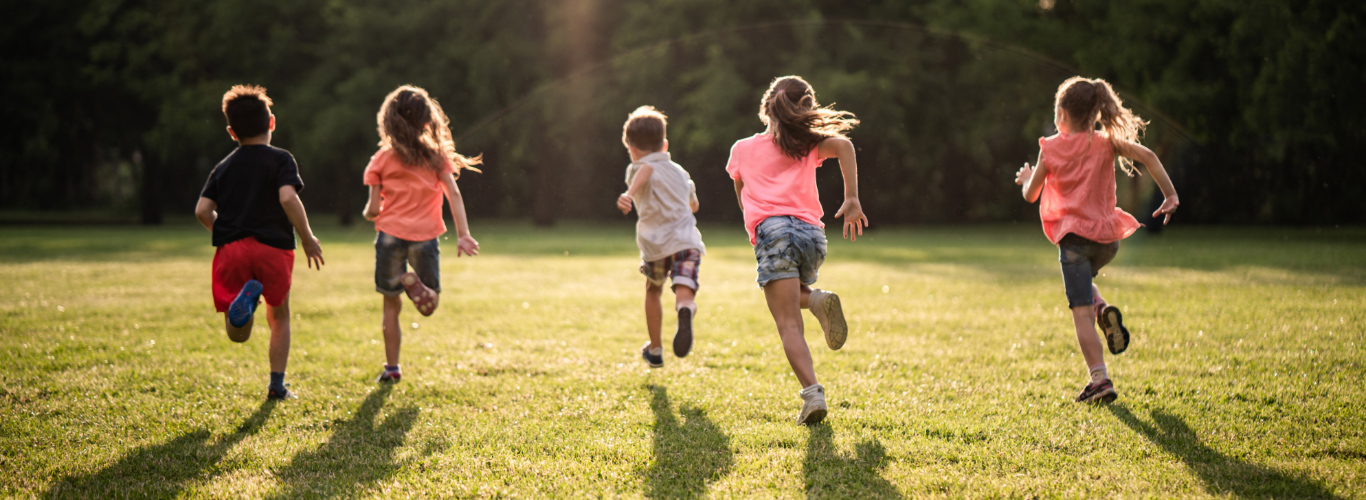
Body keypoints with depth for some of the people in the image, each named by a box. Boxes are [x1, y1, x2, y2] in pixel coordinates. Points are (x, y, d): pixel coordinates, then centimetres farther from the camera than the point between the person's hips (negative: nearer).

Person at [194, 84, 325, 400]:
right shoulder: (281, 160, 3)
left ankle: (244, 301, -31)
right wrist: (308, 239, -6)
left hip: (231, 248, 2)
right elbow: (288, 198, -14)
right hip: (273, 247, -2)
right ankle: (277, 384, 14)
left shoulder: (223, 167, 14)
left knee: (237, 335, 3)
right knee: (279, 316, 19)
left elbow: (202, 211, 5)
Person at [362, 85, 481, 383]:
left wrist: (369, 214, 23)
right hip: (425, 236, 0)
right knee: (428, 306, 11)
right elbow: (454, 194, -6)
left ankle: (392, 368, 4)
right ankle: (413, 283, -22)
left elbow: (373, 209, 0)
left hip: (391, 234, 0)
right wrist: (463, 235, -10)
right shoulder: (437, 155, 4)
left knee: (391, 305, 13)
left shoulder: (381, 160, 1)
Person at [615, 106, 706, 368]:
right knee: (684, 294, -13)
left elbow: (646, 171, -21)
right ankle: (686, 310, -52)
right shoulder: (680, 172, 25)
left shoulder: (638, 169, 7)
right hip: (688, 241, 2)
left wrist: (629, 194, -40)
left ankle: (655, 350, 38)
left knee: (653, 291, 24)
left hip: (656, 245, -2)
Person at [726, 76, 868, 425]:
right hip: (812, 231, 2)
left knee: (789, 325, -9)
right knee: (792, 297, 31)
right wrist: (852, 200, -6)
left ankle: (812, 393, -29)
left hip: (772, 230, -2)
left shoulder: (742, 150, 21)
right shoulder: (808, 146, 19)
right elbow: (843, 144, -2)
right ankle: (817, 299, -4)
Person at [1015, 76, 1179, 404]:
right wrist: (1170, 195, -6)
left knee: (1081, 311, -4)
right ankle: (1105, 311, 1)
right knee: (1082, 281, 32)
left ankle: (1100, 380, -13)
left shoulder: (1050, 149, 0)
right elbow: (1147, 156, -9)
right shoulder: (1106, 143, 5)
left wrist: (1026, 178, 29)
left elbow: (1030, 195, 7)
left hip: (1074, 237, -4)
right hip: (1108, 236, 4)